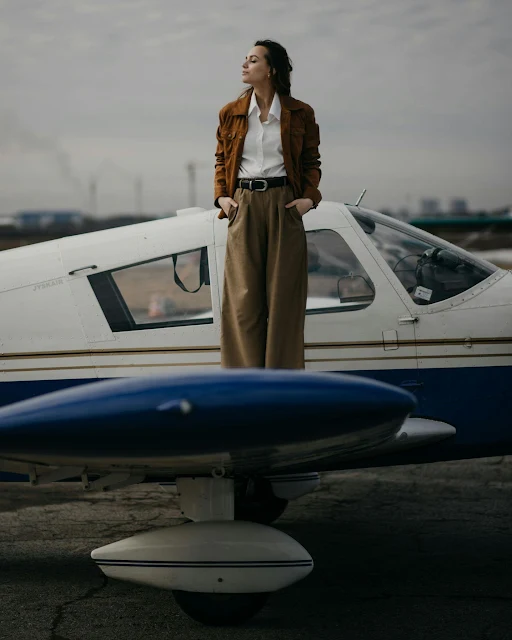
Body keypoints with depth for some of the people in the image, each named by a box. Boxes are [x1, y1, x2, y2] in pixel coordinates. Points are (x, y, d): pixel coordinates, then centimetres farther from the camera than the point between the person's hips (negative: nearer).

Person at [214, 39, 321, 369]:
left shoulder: (300, 113, 2)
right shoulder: (231, 113, 7)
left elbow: (311, 161, 8)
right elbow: (222, 159, 15)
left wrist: (310, 197, -6)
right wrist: (222, 196, 2)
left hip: (284, 205, -1)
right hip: (244, 205, 1)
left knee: (283, 292, 0)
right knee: (244, 293, -1)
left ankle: (281, 372, 8)